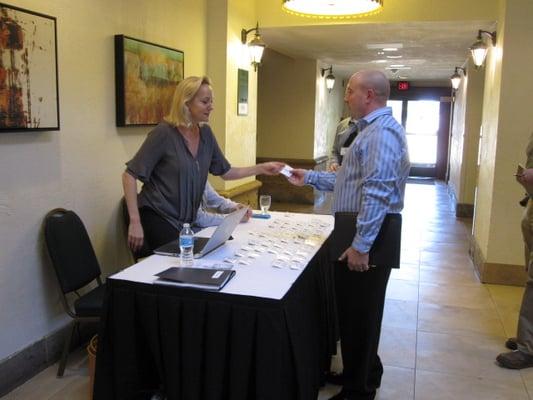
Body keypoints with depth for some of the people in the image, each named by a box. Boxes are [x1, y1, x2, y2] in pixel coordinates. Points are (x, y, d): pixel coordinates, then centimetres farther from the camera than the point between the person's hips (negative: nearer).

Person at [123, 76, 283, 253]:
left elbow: (226, 172, 12)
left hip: (186, 220, 6)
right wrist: (135, 222, -21)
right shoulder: (164, 133, -18)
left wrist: (261, 168, 1)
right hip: (158, 218, -6)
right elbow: (130, 175, -17)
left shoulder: (205, 133, 2)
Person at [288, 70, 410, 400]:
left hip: (366, 239, -11)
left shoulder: (382, 132, -19)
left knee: (359, 314, 3)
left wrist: (361, 245, -28)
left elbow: (376, 193, -27)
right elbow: (352, 180, 21)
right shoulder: (373, 129, 17)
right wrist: (309, 178, 20)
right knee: (356, 311, 22)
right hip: (360, 234, 11)